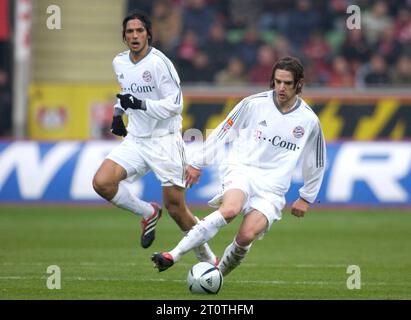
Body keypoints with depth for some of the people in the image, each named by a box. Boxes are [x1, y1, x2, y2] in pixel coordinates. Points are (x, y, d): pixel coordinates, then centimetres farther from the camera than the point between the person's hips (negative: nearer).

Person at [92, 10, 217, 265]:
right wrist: (118, 113, 17)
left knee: (176, 209, -5)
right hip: (135, 140, 6)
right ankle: (148, 213, 8)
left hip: (165, 141, -6)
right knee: (101, 182, -17)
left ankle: (207, 258, 17)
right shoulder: (120, 63, 6)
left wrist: (140, 104, -26)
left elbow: (175, 105, -18)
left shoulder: (159, 62, -16)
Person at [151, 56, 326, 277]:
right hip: (241, 170, -1)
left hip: (272, 186, 1)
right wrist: (198, 163, 14)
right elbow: (223, 131, 11)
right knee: (230, 210, -35)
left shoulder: (309, 121, 2)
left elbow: (316, 163, 17)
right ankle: (173, 255, -35)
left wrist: (306, 198, 21)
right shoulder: (254, 103, -1)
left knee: (246, 236, -24)